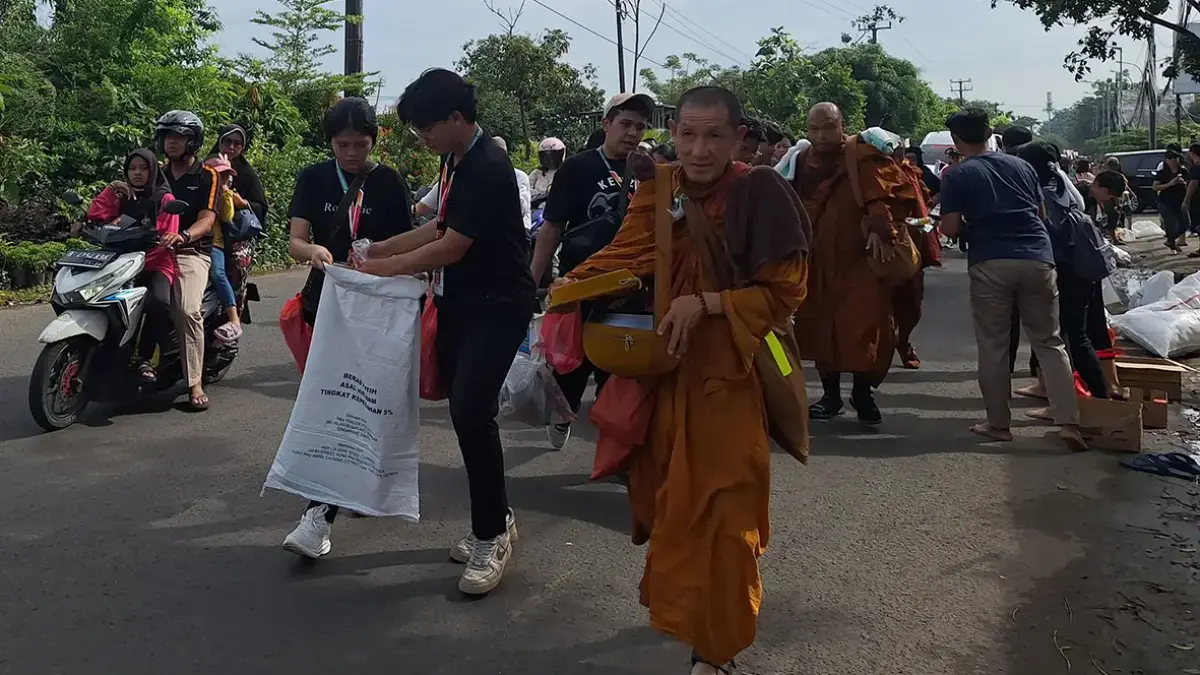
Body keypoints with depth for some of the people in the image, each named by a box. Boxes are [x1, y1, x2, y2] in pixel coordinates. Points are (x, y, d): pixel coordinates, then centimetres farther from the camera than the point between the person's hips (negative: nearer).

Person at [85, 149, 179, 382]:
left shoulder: (165, 199, 7)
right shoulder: (122, 197, 21)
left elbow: (166, 238, -6)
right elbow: (95, 216, 4)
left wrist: (141, 259, -18)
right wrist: (111, 188, 2)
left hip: (157, 264, -4)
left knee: (158, 302, -37)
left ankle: (144, 358, -27)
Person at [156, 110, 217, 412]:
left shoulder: (207, 176, 5)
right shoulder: (158, 175, 20)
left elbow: (207, 219, -8)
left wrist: (183, 236, -28)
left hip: (191, 252, -5)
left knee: (188, 310, -27)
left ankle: (195, 384, -23)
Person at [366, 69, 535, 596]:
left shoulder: (489, 168, -19)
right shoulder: (454, 160, 9)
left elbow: (452, 248, -20)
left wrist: (386, 267, -9)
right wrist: (382, 248, 10)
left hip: (498, 305, -9)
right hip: (459, 302, 9)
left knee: (471, 409, -18)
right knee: (465, 409, 10)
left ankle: (492, 536, -2)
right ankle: (496, 519, 25)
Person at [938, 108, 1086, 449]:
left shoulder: (957, 176, 3)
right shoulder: (1021, 165, 15)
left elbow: (951, 228, -2)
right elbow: (1040, 213, 23)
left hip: (991, 264, -3)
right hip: (1037, 258, 3)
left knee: (993, 346, 7)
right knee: (1050, 342, 9)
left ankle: (999, 424, 13)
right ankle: (1069, 423, 3)